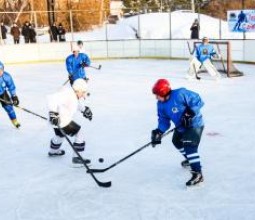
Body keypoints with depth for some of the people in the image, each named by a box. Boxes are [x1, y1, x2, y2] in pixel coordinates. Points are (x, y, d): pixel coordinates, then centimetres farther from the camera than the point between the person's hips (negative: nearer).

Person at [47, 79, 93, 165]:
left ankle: (53, 151, 62)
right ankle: (76, 157, 0)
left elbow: (78, 102, 29)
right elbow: (52, 99, -36)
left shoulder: (74, 94, 5)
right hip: (60, 120, -11)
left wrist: (84, 109, 26)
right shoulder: (68, 94, -26)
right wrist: (53, 113, -39)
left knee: (60, 135, 35)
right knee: (79, 134, -5)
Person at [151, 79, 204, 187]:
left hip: (194, 124, -9)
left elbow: (197, 101, -24)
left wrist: (189, 113, -32)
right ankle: (190, 159, 52)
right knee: (177, 141, 27)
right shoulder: (161, 104, -6)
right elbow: (164, 120, -2)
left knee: (189, 146, -21)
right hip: (181, 127, 10)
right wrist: (159, 132, -18)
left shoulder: (180, 94, -30)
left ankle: (197, 174, -18)